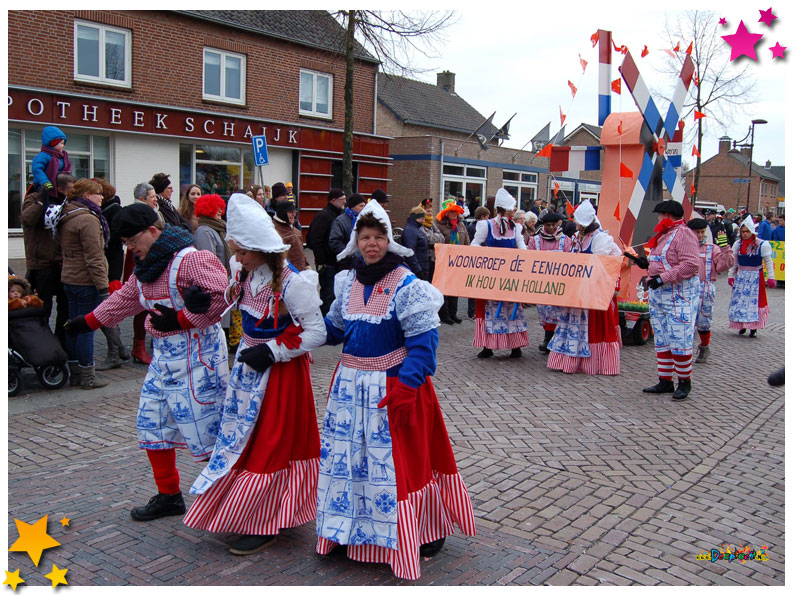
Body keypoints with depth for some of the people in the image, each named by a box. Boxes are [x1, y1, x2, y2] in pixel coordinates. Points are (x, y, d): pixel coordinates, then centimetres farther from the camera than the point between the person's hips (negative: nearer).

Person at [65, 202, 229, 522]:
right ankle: (169, 496, 28)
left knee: (204, 428, -9)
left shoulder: (189, 259, -17)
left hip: (196, 354, -10)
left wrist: (178, 320, -21)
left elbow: (220, 296, -25)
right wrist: (88, 321, 35)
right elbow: (125, 298, 29)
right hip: (163, 354, 10)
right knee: (151, 423, 14)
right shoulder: (146, 267, 14)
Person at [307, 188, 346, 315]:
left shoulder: (341, 214, 14)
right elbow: (315, 241, -17)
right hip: (327, 263, -8)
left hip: (338, 262, 8)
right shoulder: (323, 216, -12)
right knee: (328, 294, -4)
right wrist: (320, 262, -19)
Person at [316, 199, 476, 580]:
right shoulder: (348, 282, 7)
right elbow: (333, 329, 15)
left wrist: (405, 385, -23)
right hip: (350, 384, 6)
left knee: (396, 462, 1)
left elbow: (423, 341, -16)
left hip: (393, 387, -6)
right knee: (346, 455, 14)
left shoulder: (407, 286, -12)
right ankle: (350, 529, 34)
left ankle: (427, 531, 21)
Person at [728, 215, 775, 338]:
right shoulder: (738, 244, 5)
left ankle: (754, 328, 4)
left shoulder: (762, 244, -7)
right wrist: (731, 275, 10)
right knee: (739, 300, 3)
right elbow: (733, 262, 12)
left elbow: (768, 262, -4)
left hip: (756, 277, -4)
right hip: (740, 276, 4)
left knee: (755, 300, -3)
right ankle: (742, 325, 17)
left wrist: (770, 277, -8)